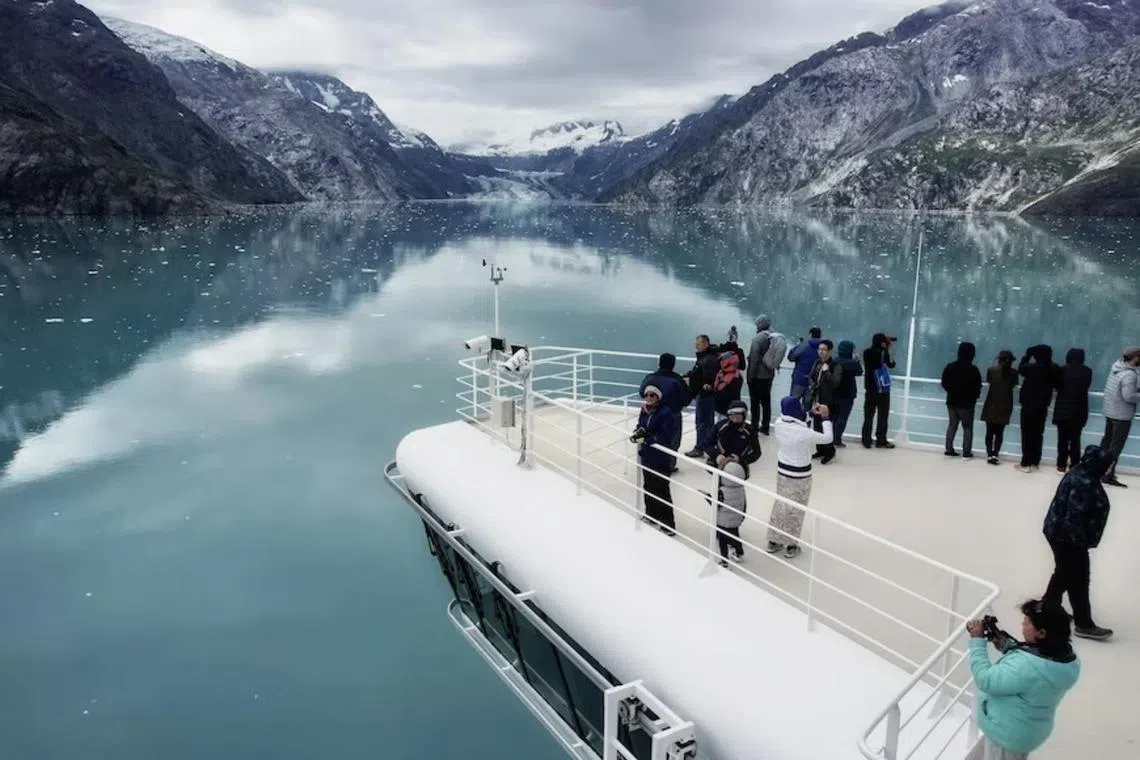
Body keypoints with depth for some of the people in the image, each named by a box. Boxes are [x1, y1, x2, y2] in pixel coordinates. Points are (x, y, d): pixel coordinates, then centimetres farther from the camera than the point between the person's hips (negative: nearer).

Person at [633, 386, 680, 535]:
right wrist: (639, 432, -8)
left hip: (660, 459, -8)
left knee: (661, 490, -1)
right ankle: (651, 514, 41)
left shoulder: (667, 413, -20)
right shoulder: (644, 410, 5)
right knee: (648, 487, 21)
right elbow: (640, 426, 15)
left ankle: (668, 524, 9)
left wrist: (646, 439, -25)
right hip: (646, 456, 8)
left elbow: (666, 438, -24)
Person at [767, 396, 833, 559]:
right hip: (799, 475, -6)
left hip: (782, 469, 6)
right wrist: (825, 417, -8)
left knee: (780, 504, 20)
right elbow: (828, 437, -16)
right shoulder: (804, 432, -30)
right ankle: (791, 546, 24)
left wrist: (810, 414, 9)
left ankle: (773, 542, 31)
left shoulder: (778, 424, -11)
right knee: (795, 509, 11)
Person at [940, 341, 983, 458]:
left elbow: (944, 383, 3)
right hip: (967, 402, -4)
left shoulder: (950, 366, -2)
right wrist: (975, 396, 8)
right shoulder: (973, 369, -16)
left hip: (952, 401, 4)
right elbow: (977, 387, -12)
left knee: (952, 425, 14)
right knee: (967, 427, 5)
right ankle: (967, 452, 4)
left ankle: (949, 449, 11)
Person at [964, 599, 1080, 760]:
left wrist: (977, 641, -24)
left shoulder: (1027, 666, -40)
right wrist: (1007, 646, -6)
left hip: (1007, 733, -8)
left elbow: (986, 680, -30)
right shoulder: (1064, 657, -12)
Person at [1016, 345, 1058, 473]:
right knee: (1038, 434, 12)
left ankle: (1026, 463, 2)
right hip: (1043, 406, 5)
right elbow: (1055, 385, 7)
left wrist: (1027, 356, 12)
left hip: (1029, 405, -5)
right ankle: (1035, 463, 17)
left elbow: (1020, 368, 3)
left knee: (1027, 434, 2)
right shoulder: (1053, 369, -5)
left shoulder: (1033, 368, -18)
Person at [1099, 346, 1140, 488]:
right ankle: (1108, 475, -1)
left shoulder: (1117, 367, 3)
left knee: (1107, 440, 20)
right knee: (1116, 446, -2)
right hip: (1123, 415, -9)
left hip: (1110, 411, 9)